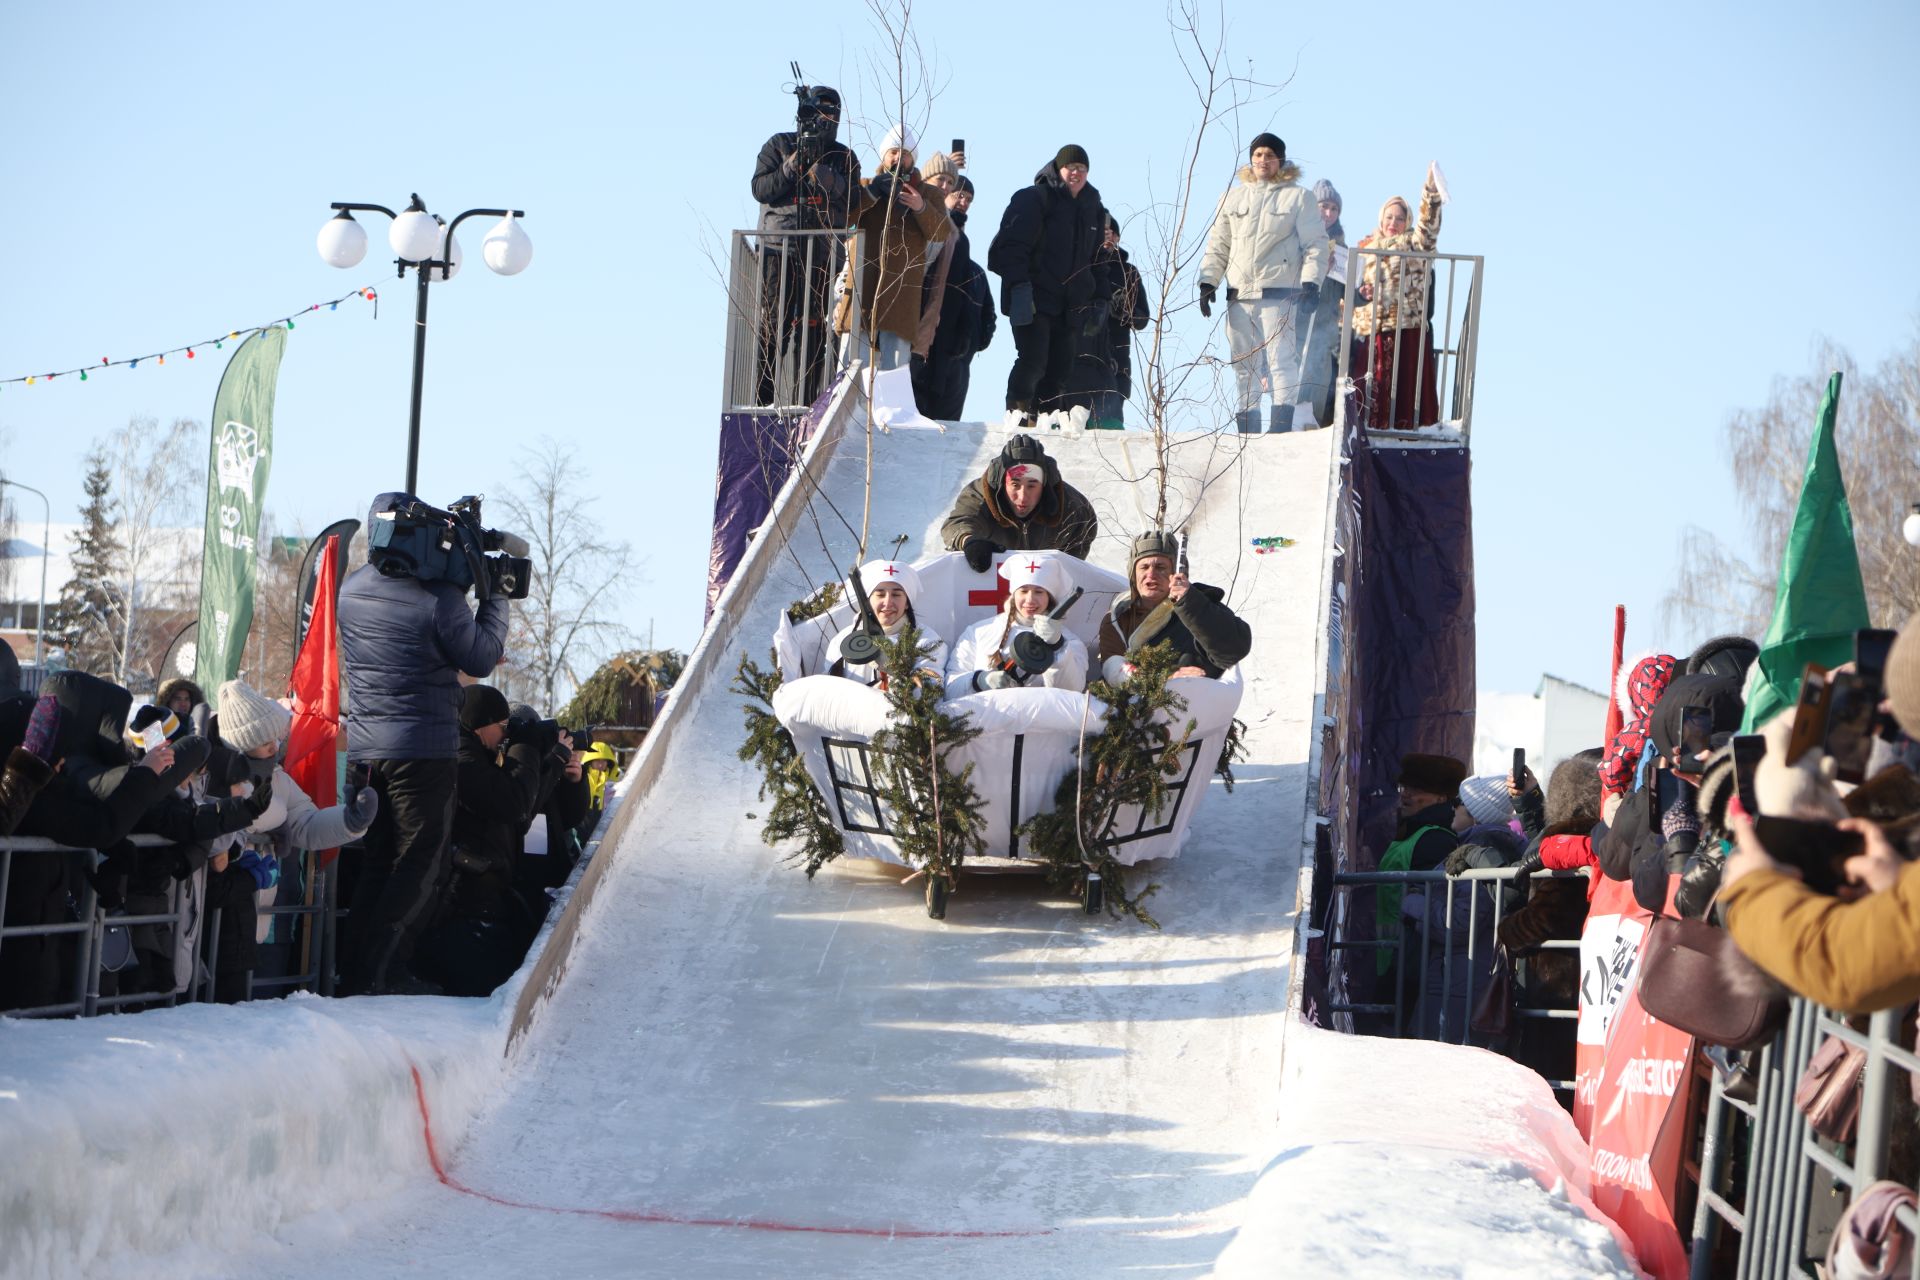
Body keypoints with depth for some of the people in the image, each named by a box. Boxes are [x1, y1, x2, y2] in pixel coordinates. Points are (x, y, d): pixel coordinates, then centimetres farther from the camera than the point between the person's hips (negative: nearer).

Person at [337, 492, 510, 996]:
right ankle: (379, 971, -6)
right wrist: (495, 597, 2)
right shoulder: (438, 598, -16)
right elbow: (482, 659, -8)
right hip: (423, 749, -6)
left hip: (363, 747, 6)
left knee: (378, 859, 16)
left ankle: (359, 969, 14)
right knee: (420, 861, 2)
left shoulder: (351, 590, 4)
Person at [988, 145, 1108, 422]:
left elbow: (1096, 260, 26)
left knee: (1061, 372, 1)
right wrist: (1019, 286, -23)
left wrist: (1099, 300, 17)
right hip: (1034, 301, -6)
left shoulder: (1093, 210, 18)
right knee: (1033, 362, -19)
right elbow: (1013, 246, -12)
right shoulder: (1034, 199, -3)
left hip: (1070, 305, 6)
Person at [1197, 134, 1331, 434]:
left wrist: (1311, 282, -11)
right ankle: (1247, 429, 7)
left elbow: (1316, 246, 1)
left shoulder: (1298, 197, 5)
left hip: (1279, 294, -4)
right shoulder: (1232, 198, 18)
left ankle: (1281, 425, -17)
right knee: (1244, 364, 4)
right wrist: (1208, 282, 8)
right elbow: (1218, 246, 19)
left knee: (1281, 360, -13)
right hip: (1239, 295, 5)